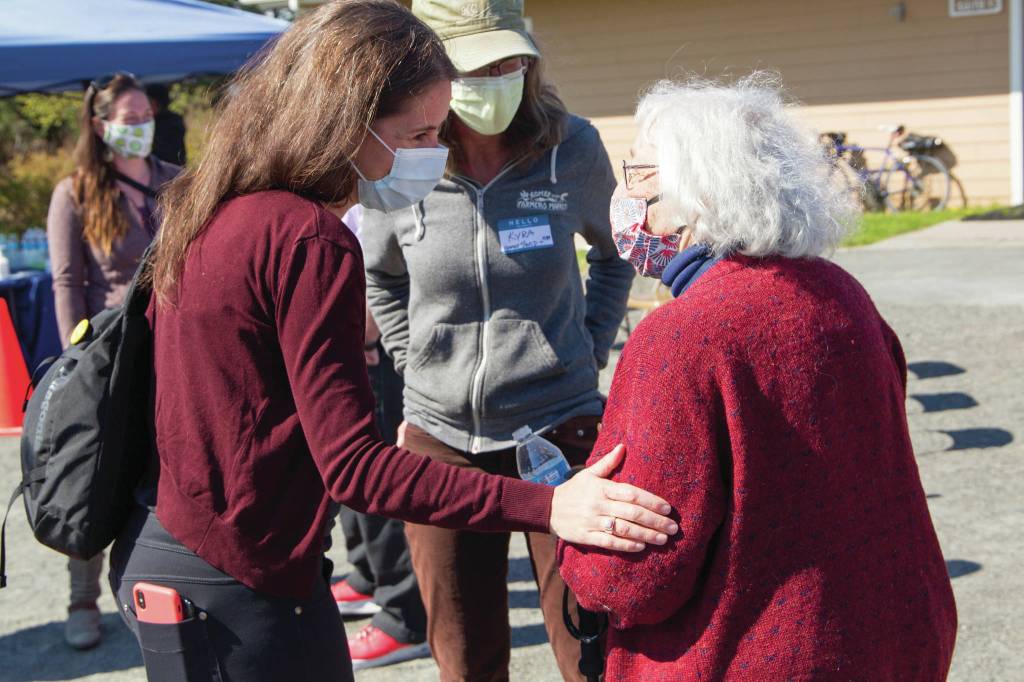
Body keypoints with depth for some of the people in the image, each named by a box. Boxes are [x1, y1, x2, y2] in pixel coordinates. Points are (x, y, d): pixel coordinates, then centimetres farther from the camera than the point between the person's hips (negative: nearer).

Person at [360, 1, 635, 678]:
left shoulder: (573, 149, -7)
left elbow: (617, 252, 14)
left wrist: (588, 352, 5)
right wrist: (415, 365, 7)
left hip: (560, 428, -1)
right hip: (440, 438, 1)